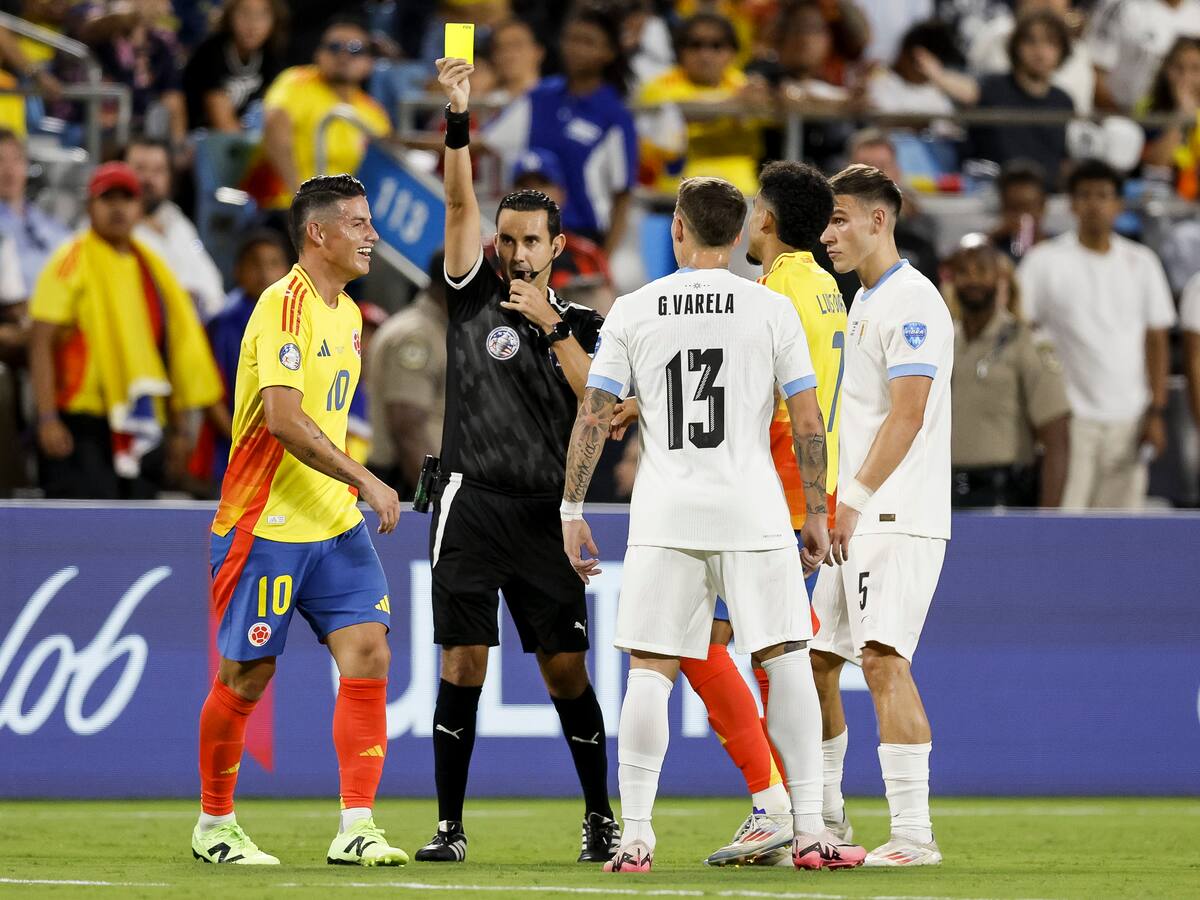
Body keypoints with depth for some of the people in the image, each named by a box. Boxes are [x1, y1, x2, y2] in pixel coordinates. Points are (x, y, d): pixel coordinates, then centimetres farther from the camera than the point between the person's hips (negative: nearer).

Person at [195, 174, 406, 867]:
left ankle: (357, 829, -7)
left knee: (368, 655, -7)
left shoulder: (347, 313, 14)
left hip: (335, 524, 8)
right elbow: (285, 419, -24)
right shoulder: (284, 306, -15)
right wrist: (365, 480, -23)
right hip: (265, 525, -8)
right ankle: (214, 825, 19)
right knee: (246, 677, 2)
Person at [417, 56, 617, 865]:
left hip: (545, 513, 1)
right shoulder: (475, 298, 8)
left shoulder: (580, 325, 11)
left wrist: (553, 326, -12)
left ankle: (600, 819, 14)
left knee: (567, 671, 2)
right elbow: (460, 202, -4)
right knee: (463, 665, -5)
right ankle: (451, 827, 0)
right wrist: (458, 117, -15)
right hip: (472, 502, -1)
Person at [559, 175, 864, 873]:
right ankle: (810, 833, 1)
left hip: (664, 515, 1)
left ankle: (635, 837, -2)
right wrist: (817, 514, 8)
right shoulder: (772, 309, 1)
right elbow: (808, 422, 0)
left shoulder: (633, 310, 3)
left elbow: (594, 415, 2)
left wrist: (572, 511, 8)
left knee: (650, 671, 3)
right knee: (787, 662, 5)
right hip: (753, 511, -1)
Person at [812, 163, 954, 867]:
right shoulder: (866, 300, 20)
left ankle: (914, 832, -20)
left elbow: (908, 415, -18)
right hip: (857, 516, 10)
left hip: (897, 518, -10)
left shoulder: (911, 301, -11)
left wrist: (856, 500, -20)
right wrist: (836, 505, 18)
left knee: (882, 658, -18)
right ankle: (824, 817, 25)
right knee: (814, 658, 12)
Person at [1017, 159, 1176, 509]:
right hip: (1069, 417, -3)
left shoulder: (1141, 263, 9)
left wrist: (1156, 413, 3)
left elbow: (1156, 342, 11)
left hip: (1127, 419, 3)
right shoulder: (1045, 261, -1)